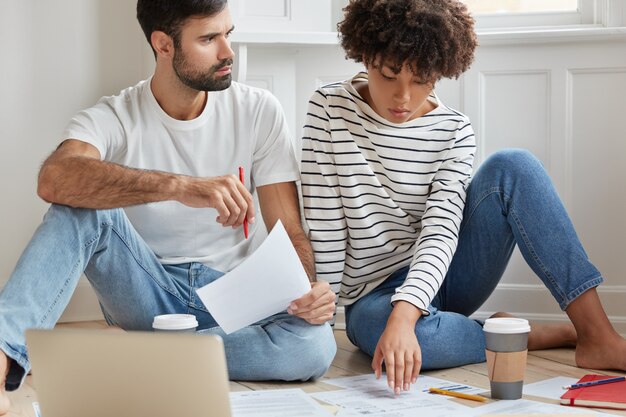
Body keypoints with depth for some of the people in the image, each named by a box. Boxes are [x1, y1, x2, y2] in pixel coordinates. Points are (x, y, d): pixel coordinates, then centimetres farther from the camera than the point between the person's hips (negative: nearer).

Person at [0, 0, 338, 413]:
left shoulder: (258, 110, -3)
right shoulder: (113, 117, -9)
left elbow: (290, 233, -3)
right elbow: (54, 179, -33)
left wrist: (308, 289, -27)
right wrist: (179, 186, -46)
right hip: (147, 292, -1)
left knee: (315, 344, -32)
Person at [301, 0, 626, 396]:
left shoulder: (454, 131, -6)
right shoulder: (329, 108, -8)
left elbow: (441, 232, -19)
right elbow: (323, 223, -9)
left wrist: (404, 314, -35)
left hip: (441, 275, 2)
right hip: (376, 293, -2)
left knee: (512, 166, -21)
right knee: (377, 326, -41)